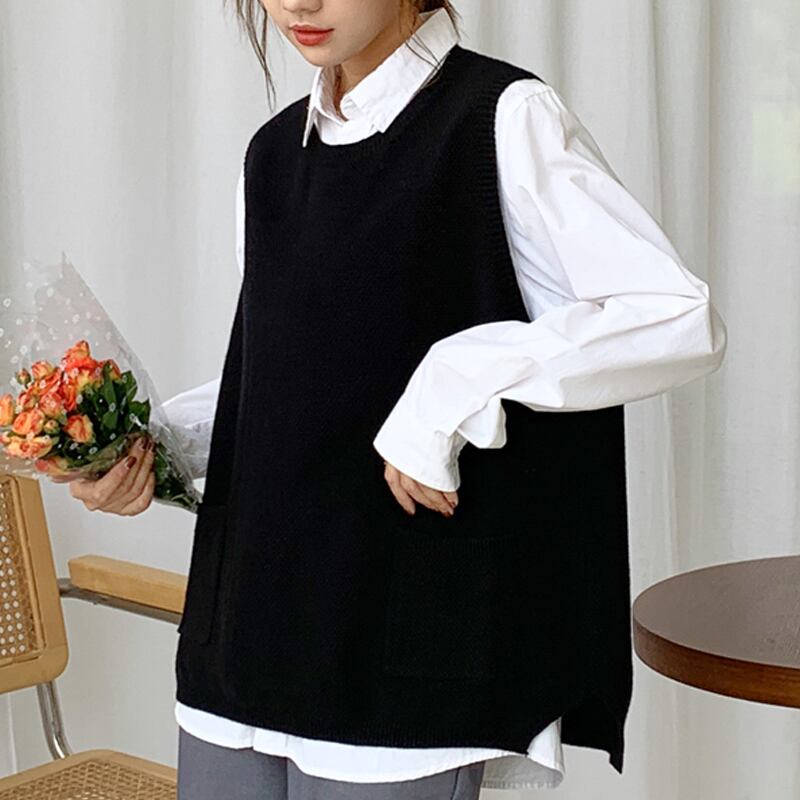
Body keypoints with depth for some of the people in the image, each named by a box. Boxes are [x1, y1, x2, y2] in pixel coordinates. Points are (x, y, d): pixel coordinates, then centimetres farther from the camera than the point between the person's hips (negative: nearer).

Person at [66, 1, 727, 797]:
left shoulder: (506, 120, -9)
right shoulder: (274, 152, 12)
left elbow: (686, 322, -16)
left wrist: (458, 381, -23)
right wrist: (154, 446, 2)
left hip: (409, 634, -6)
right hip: (251, 619, 6)